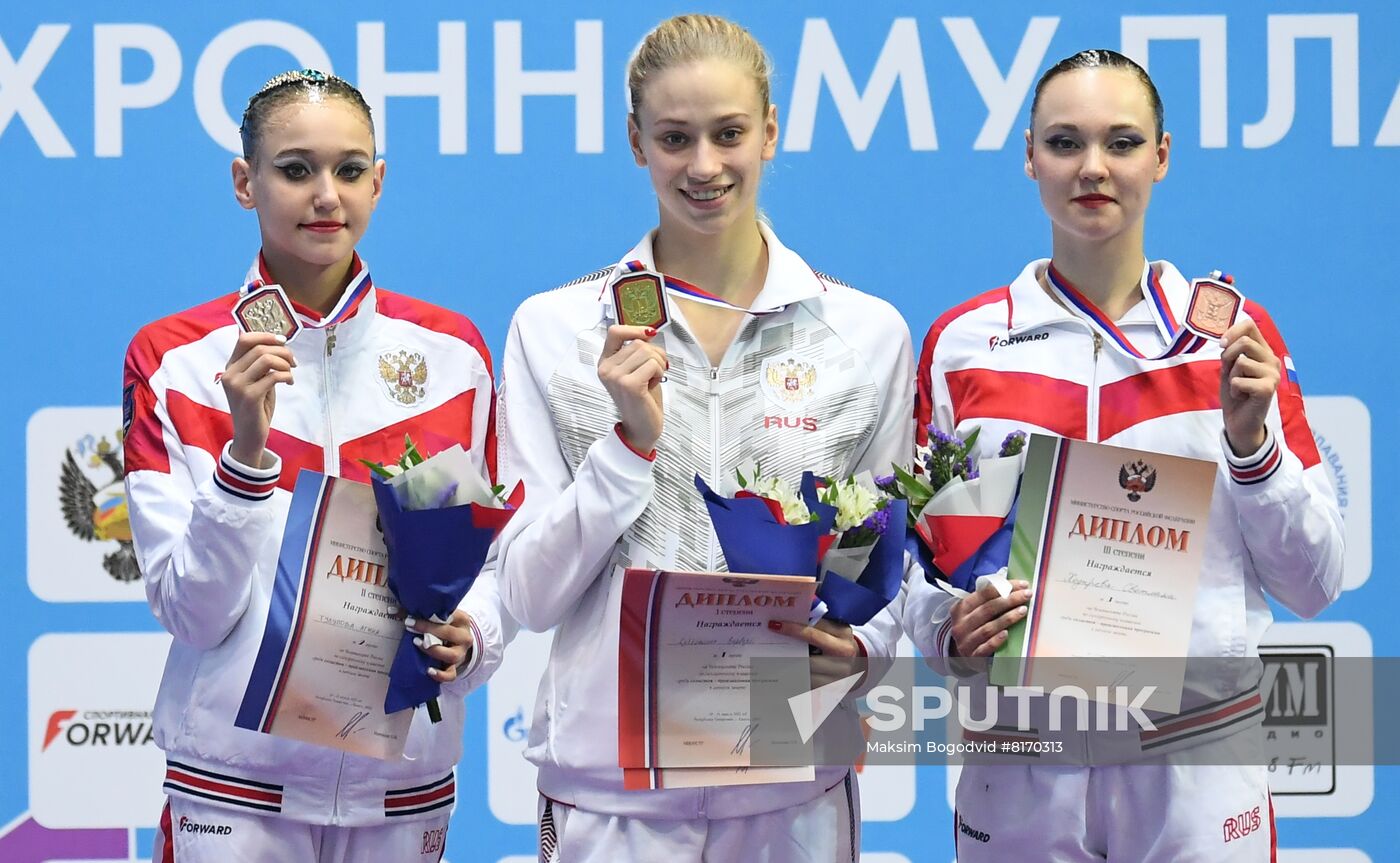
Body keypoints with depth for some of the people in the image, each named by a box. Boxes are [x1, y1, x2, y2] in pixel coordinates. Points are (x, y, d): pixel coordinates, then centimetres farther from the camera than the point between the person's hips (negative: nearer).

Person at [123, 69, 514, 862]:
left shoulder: (453, 351, 2)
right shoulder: (174, 359, -3)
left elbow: (494, 559, 9)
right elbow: (192, 610, -8)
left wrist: (469, 637, -12)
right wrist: (247, 450, -21)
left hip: (407, 779, 2)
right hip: (235, 780, -2)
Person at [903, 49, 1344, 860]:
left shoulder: (1237, 335, 2)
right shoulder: (961, 343, 2)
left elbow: (1313, 583, 3)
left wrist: (1250, 441, -11)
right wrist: (949, 629, -10)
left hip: (1201, 761, 0)